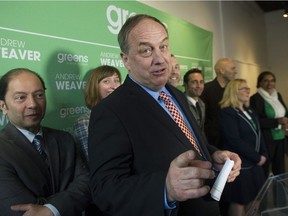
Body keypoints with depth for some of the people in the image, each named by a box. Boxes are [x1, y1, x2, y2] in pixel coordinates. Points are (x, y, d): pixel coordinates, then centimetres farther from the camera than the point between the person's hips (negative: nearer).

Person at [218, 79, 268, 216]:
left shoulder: (250, 111, 13)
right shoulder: (227, 113, -15)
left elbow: (258, 134, 14)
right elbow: (235, 141, -21)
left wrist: (264, 154, -2)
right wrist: (257, 157, -14)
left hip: (254, 164, 8)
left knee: (252, 200, 15)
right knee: (239, 202, 4)